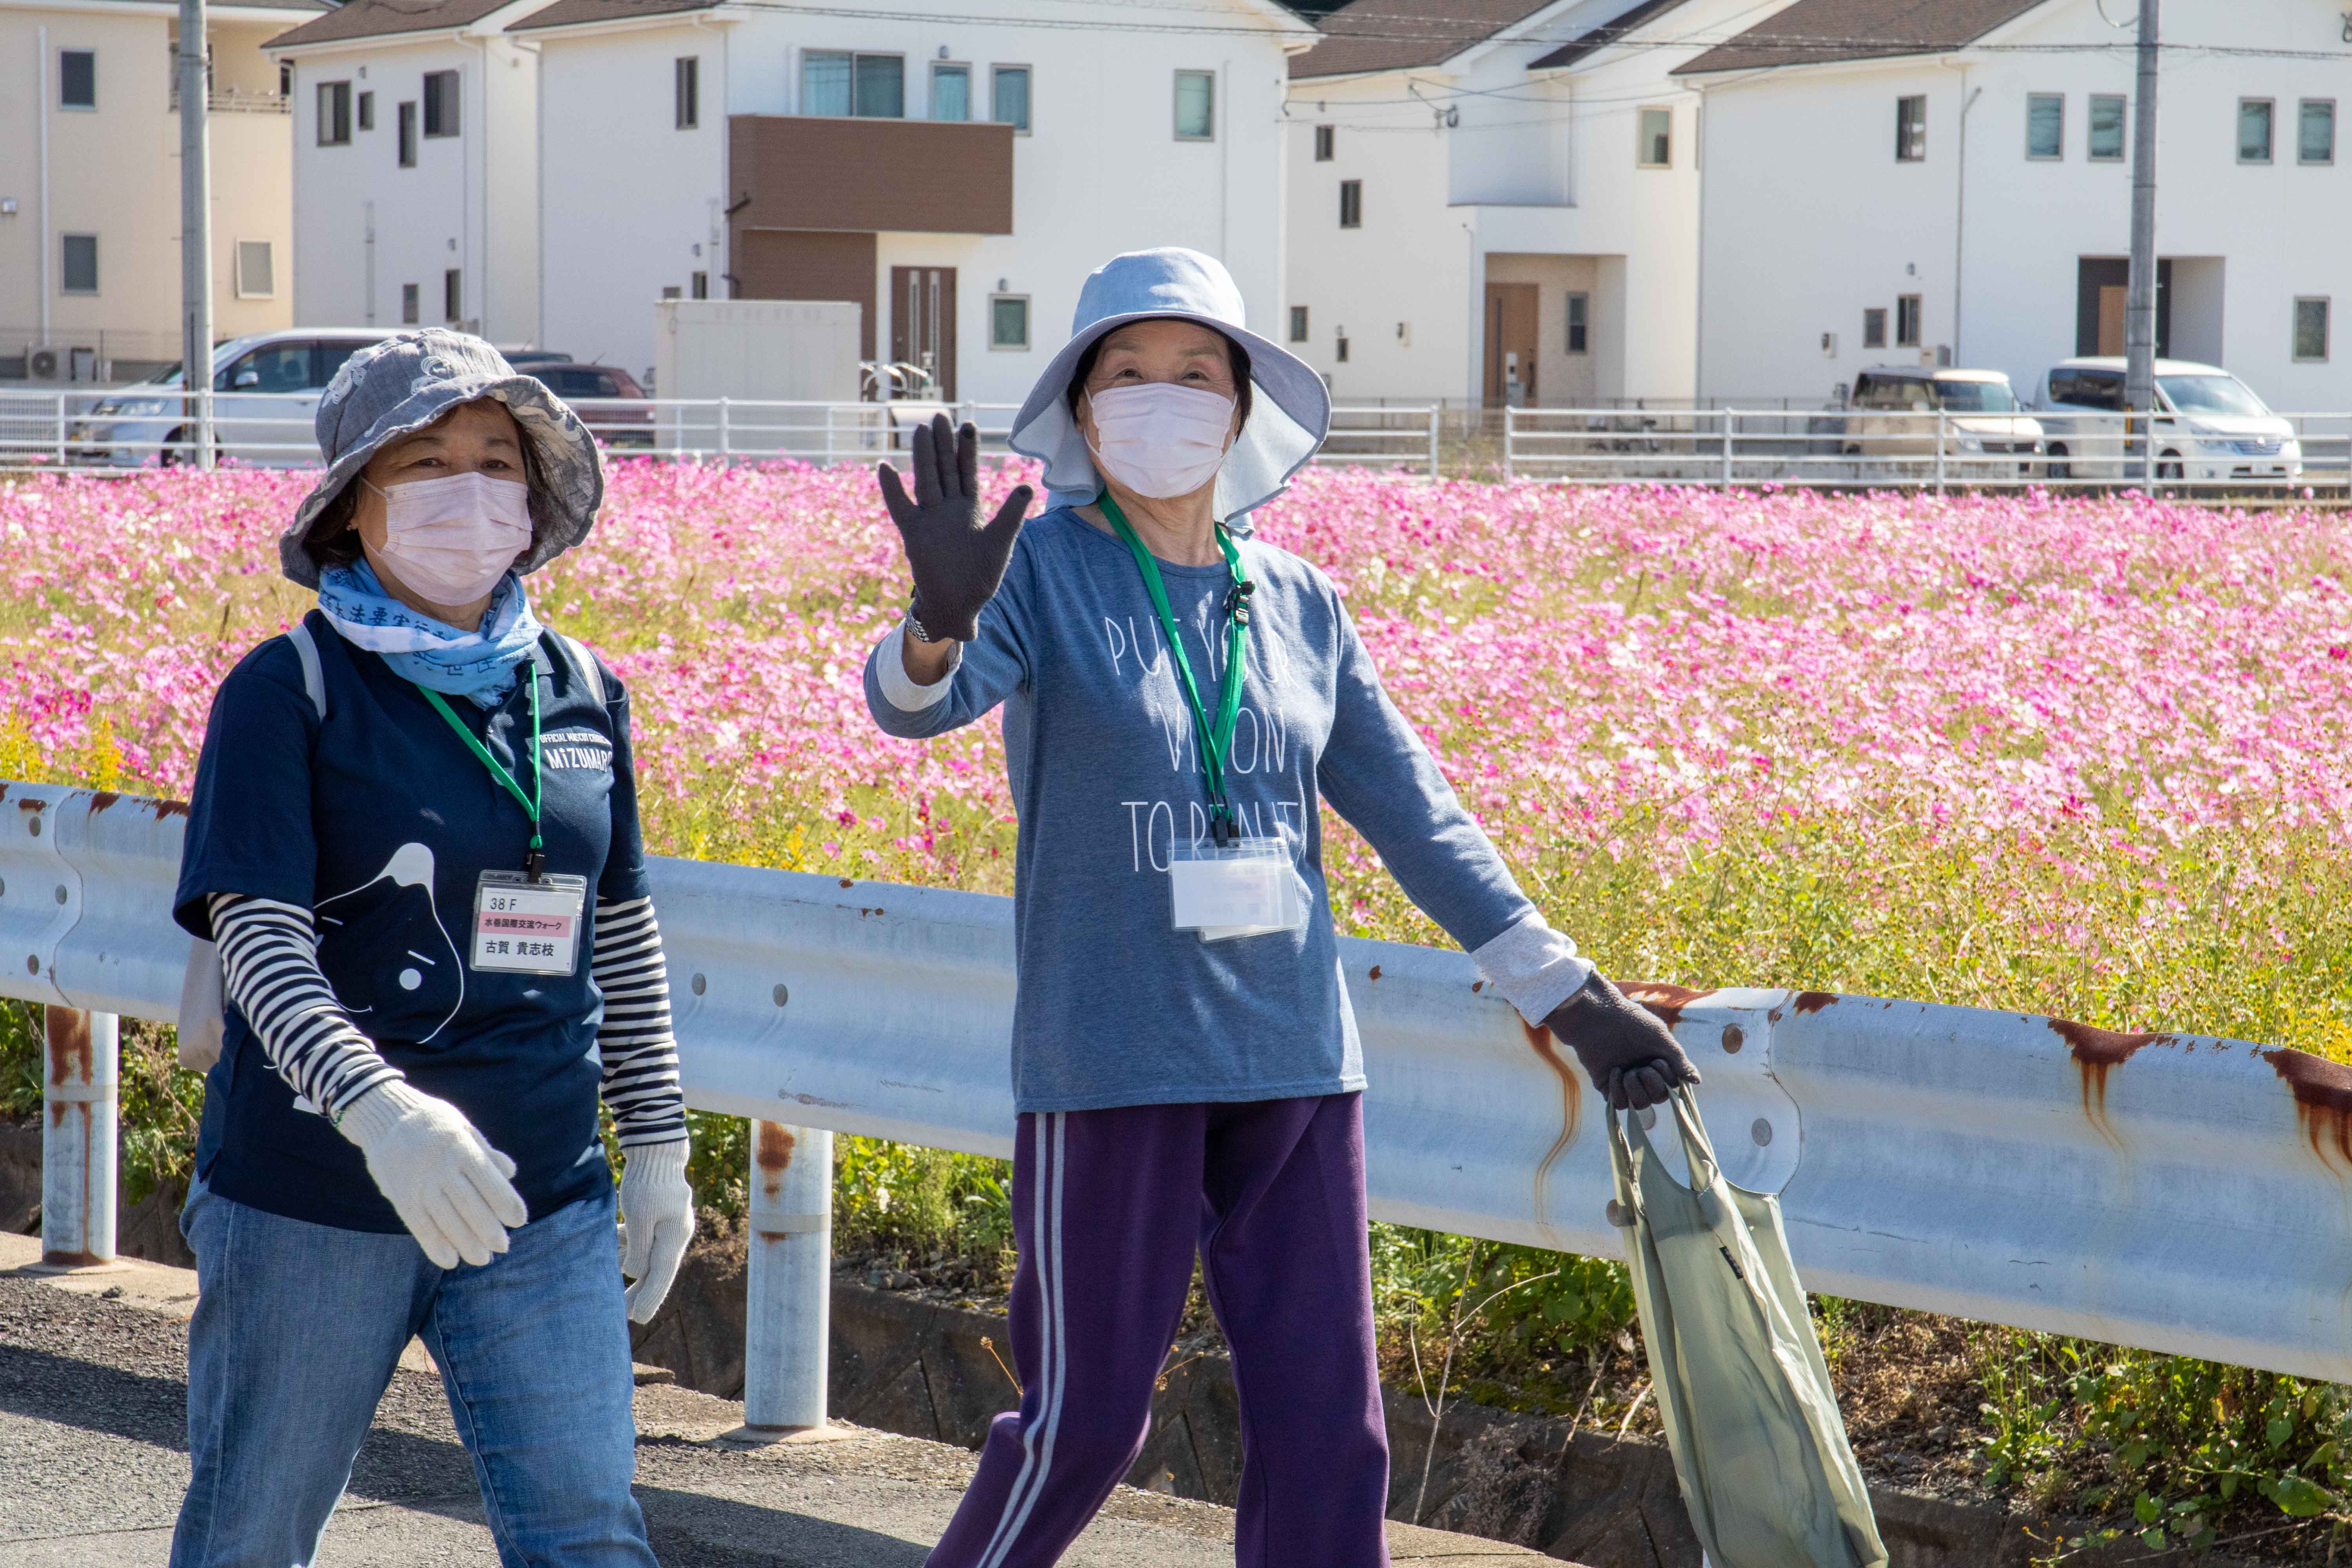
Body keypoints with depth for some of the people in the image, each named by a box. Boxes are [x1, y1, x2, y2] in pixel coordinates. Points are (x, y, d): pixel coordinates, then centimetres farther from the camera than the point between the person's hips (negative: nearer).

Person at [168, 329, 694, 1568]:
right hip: (309, 1199, -3)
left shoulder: (579, 693, 8)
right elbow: (257, 939, -17)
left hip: (540, 1206, 3)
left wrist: (657, 1143, 15)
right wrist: (377, 1108, -32)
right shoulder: (288, 693, -7)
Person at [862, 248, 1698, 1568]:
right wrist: (940, 620, -46)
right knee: (1087, 1420, 0)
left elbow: (1412, 811, 14)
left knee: (1326, 1422, 5)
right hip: (1113, 1062, -4)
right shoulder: (1044, 571, -4)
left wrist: (1566, 992, 12)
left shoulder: (1298, 604, 9)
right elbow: (913, 702, -22)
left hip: (1296, 1059, 5)